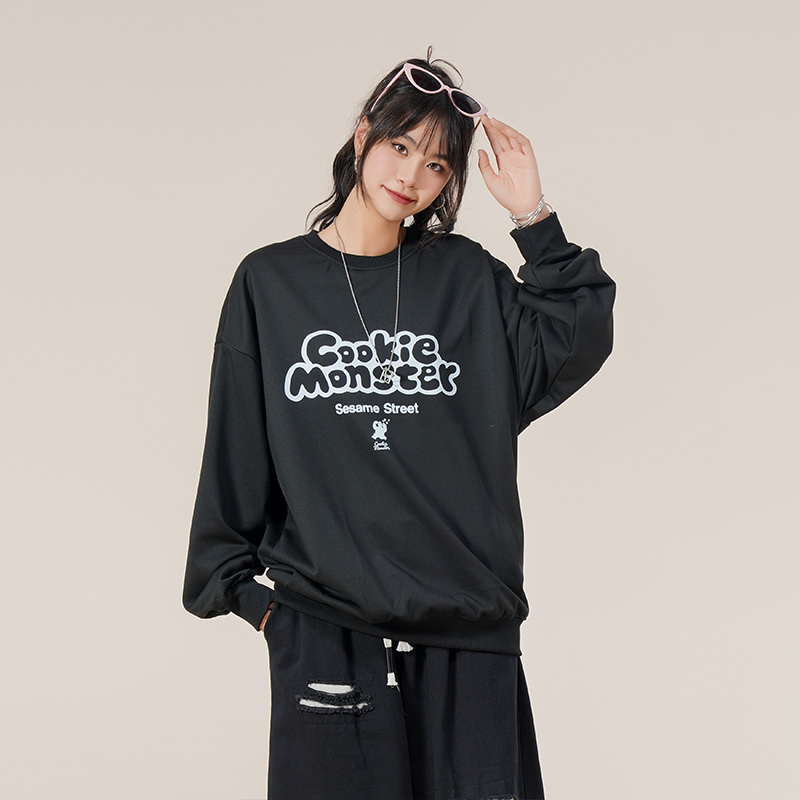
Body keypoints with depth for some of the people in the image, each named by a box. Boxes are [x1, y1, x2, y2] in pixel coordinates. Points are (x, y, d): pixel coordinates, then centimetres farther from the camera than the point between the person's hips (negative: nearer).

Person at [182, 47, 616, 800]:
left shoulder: (466, 278, 9)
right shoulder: (270, 283, 5)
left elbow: (574, 348, -3)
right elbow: (234, 455, 7)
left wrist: (533, 216, -5)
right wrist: (245, 588, 4)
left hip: (470, 628, 2)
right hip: (323, 630, -1)